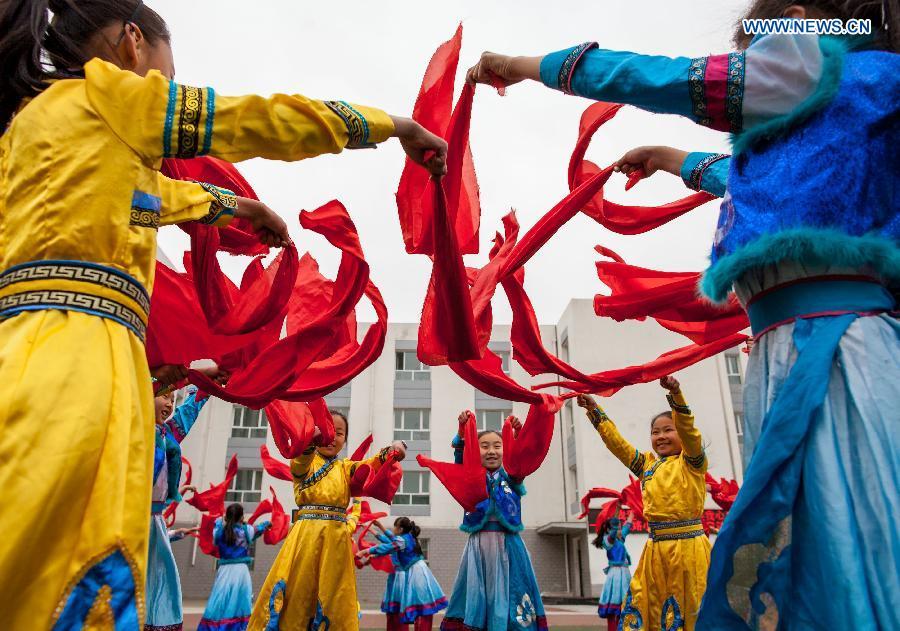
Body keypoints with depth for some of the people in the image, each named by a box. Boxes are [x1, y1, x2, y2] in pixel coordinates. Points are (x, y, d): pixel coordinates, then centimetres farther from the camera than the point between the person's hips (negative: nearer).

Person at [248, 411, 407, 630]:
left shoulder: (346, 468, 17)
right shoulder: (304, 461, 9)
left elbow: (372, 464, -1)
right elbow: (299, 464, -16)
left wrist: (392, 450, -24)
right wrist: (308, 441, -40)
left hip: (336, 537, 2)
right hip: (305, 534, -2)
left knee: (335, 603, 4)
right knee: (295, 596, -4)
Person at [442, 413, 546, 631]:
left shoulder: (511, 477, 10)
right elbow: (460, 456, -5)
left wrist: (519, 432, -23)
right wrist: (462, 429, -21)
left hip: (508, 543, 0)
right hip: (479, 543, 0)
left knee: (509, 593, 0)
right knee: (477, 592, 2)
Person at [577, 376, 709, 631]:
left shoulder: (691, 462, 1)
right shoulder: (648, 464, 16)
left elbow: (689, 430, -16)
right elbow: (617, 443, 15)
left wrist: (676, 396, -31)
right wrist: (595, 411, 9)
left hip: (688, 547, -5)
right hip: (656, 548, 5)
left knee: (691, 610, -2)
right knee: (641, 607, 3)